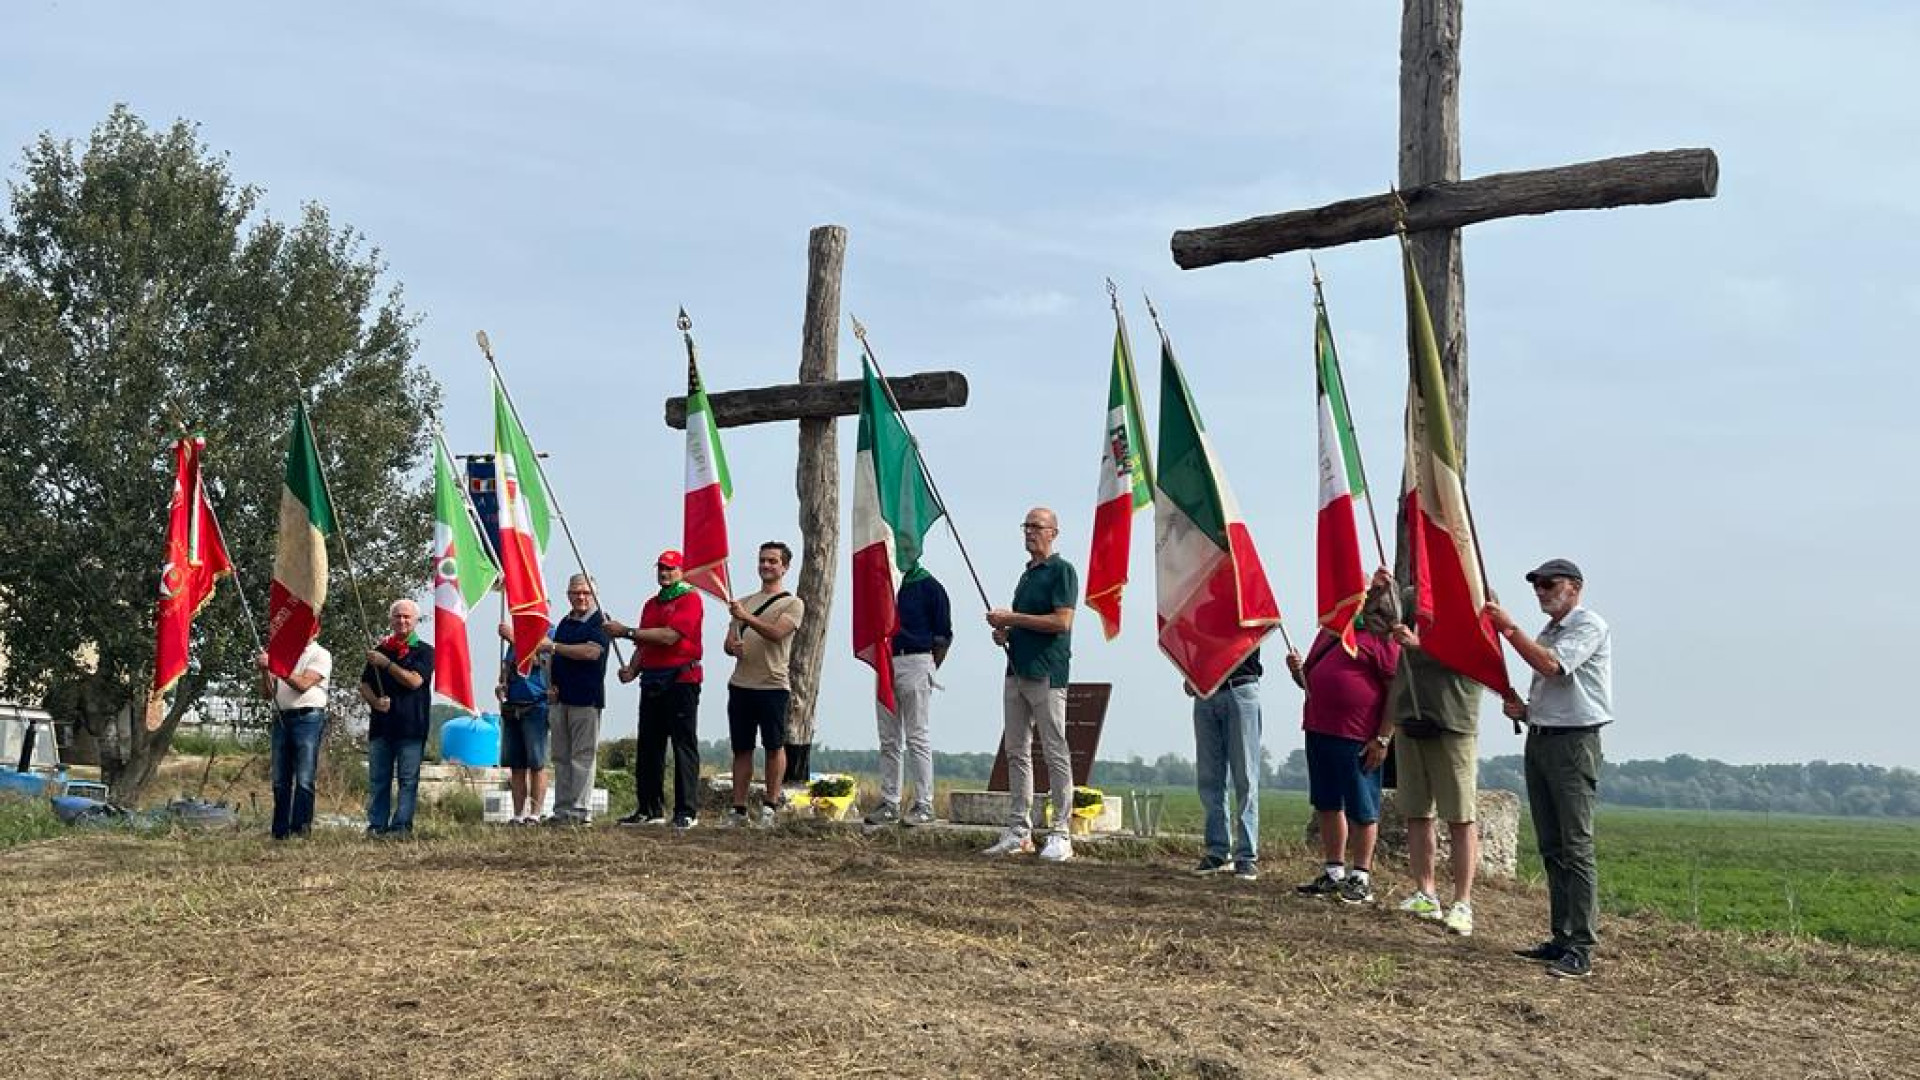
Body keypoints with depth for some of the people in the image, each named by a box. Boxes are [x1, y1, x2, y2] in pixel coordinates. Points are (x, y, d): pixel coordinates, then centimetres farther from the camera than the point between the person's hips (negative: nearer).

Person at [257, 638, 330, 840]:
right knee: (280, 780, 5)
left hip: (308, 718, -6)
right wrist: (265, 671, 1)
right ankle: (280, 831, 9)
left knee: (304, 780, -9)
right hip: (281, 719, 6)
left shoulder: (321, 655, 2)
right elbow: (270, 691, 19)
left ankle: (300, 829, -8)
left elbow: (303, 684, -12)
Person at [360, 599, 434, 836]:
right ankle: (376, 826, 7)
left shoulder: (424, 651, 4)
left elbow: (414, 681, -11)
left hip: (411, 725, -4)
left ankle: (401, 826, -2)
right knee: (378, 779, 4)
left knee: (408, 779, -4)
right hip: (381, 724, 4)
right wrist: (375, 701, -5)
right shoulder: (380, 650, 18)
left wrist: (386, 664, -9)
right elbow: (364, 685, 15)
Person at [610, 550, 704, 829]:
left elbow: (669, 636, -17)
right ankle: (650, 809, 16)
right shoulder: (651, 604, 21)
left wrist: (626, 631, -14)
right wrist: (632, 669, 1)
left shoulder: (690, 599, -5)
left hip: (681, 679, -8)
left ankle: (687, 812, -5)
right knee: (648, 747, 9)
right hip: (651, 681, 8)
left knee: (684, 746, -6)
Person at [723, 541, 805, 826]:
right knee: (741, 749, 6)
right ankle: (739, 809, 8)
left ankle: (770, 806, 6)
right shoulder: (743, 602, 19)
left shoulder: (792, 604, 1)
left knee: (774, 746, -1)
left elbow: (776, 633, -16)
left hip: (773, 686, -5)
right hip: (740, 685, 5)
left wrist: (746, 617, -28)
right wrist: (733, 647, -6)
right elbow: (728, 642, 18)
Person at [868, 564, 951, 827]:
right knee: (889, 741, 8)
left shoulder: (929, 586, -1)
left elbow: (943, 635, -2)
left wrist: (928, 670, -6)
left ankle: (923, 806, -2)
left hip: (915, 661, -6)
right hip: (885, 664, 6)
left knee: (918, 737, -5)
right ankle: (889, 804, 13)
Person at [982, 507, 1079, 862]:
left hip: (1046, 673, -9)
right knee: (1016, 751, 8)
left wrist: (1012, 618, -12)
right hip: (1017, 670, 9)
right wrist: (1005, 633, 8)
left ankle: (1060, 834, -3)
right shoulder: (1027, 573, 20)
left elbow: (1061, 622, -17)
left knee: (1055, 753, -6)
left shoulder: (1062, 570, -6)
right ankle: (1019, 831, 12)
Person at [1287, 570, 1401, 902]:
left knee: (1361, 810, 2)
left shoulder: (1382, 638, -8)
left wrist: (1383, 739, -18)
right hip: (1319, 731, 8)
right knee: (1327, 804, 13)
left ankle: (1360, 878, 11)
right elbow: (1312, 681, 26)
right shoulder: (1330, 630, 16)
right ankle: (1333, 873, 23)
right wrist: (1298, 671, 3)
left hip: (1358, 738, -8)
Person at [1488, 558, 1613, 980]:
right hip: (1538, 739, 9)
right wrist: (1522, 710, 7)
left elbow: (1552, 666, -21)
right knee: (1551, 848, 9)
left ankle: (1581, 949, -11)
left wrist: (1509, 628, -16)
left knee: (1576, 847, -11)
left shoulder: (1590, 625, -6)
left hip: (1574, 743, -9)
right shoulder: (1545, 634, 20)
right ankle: (1561, 938, 14)